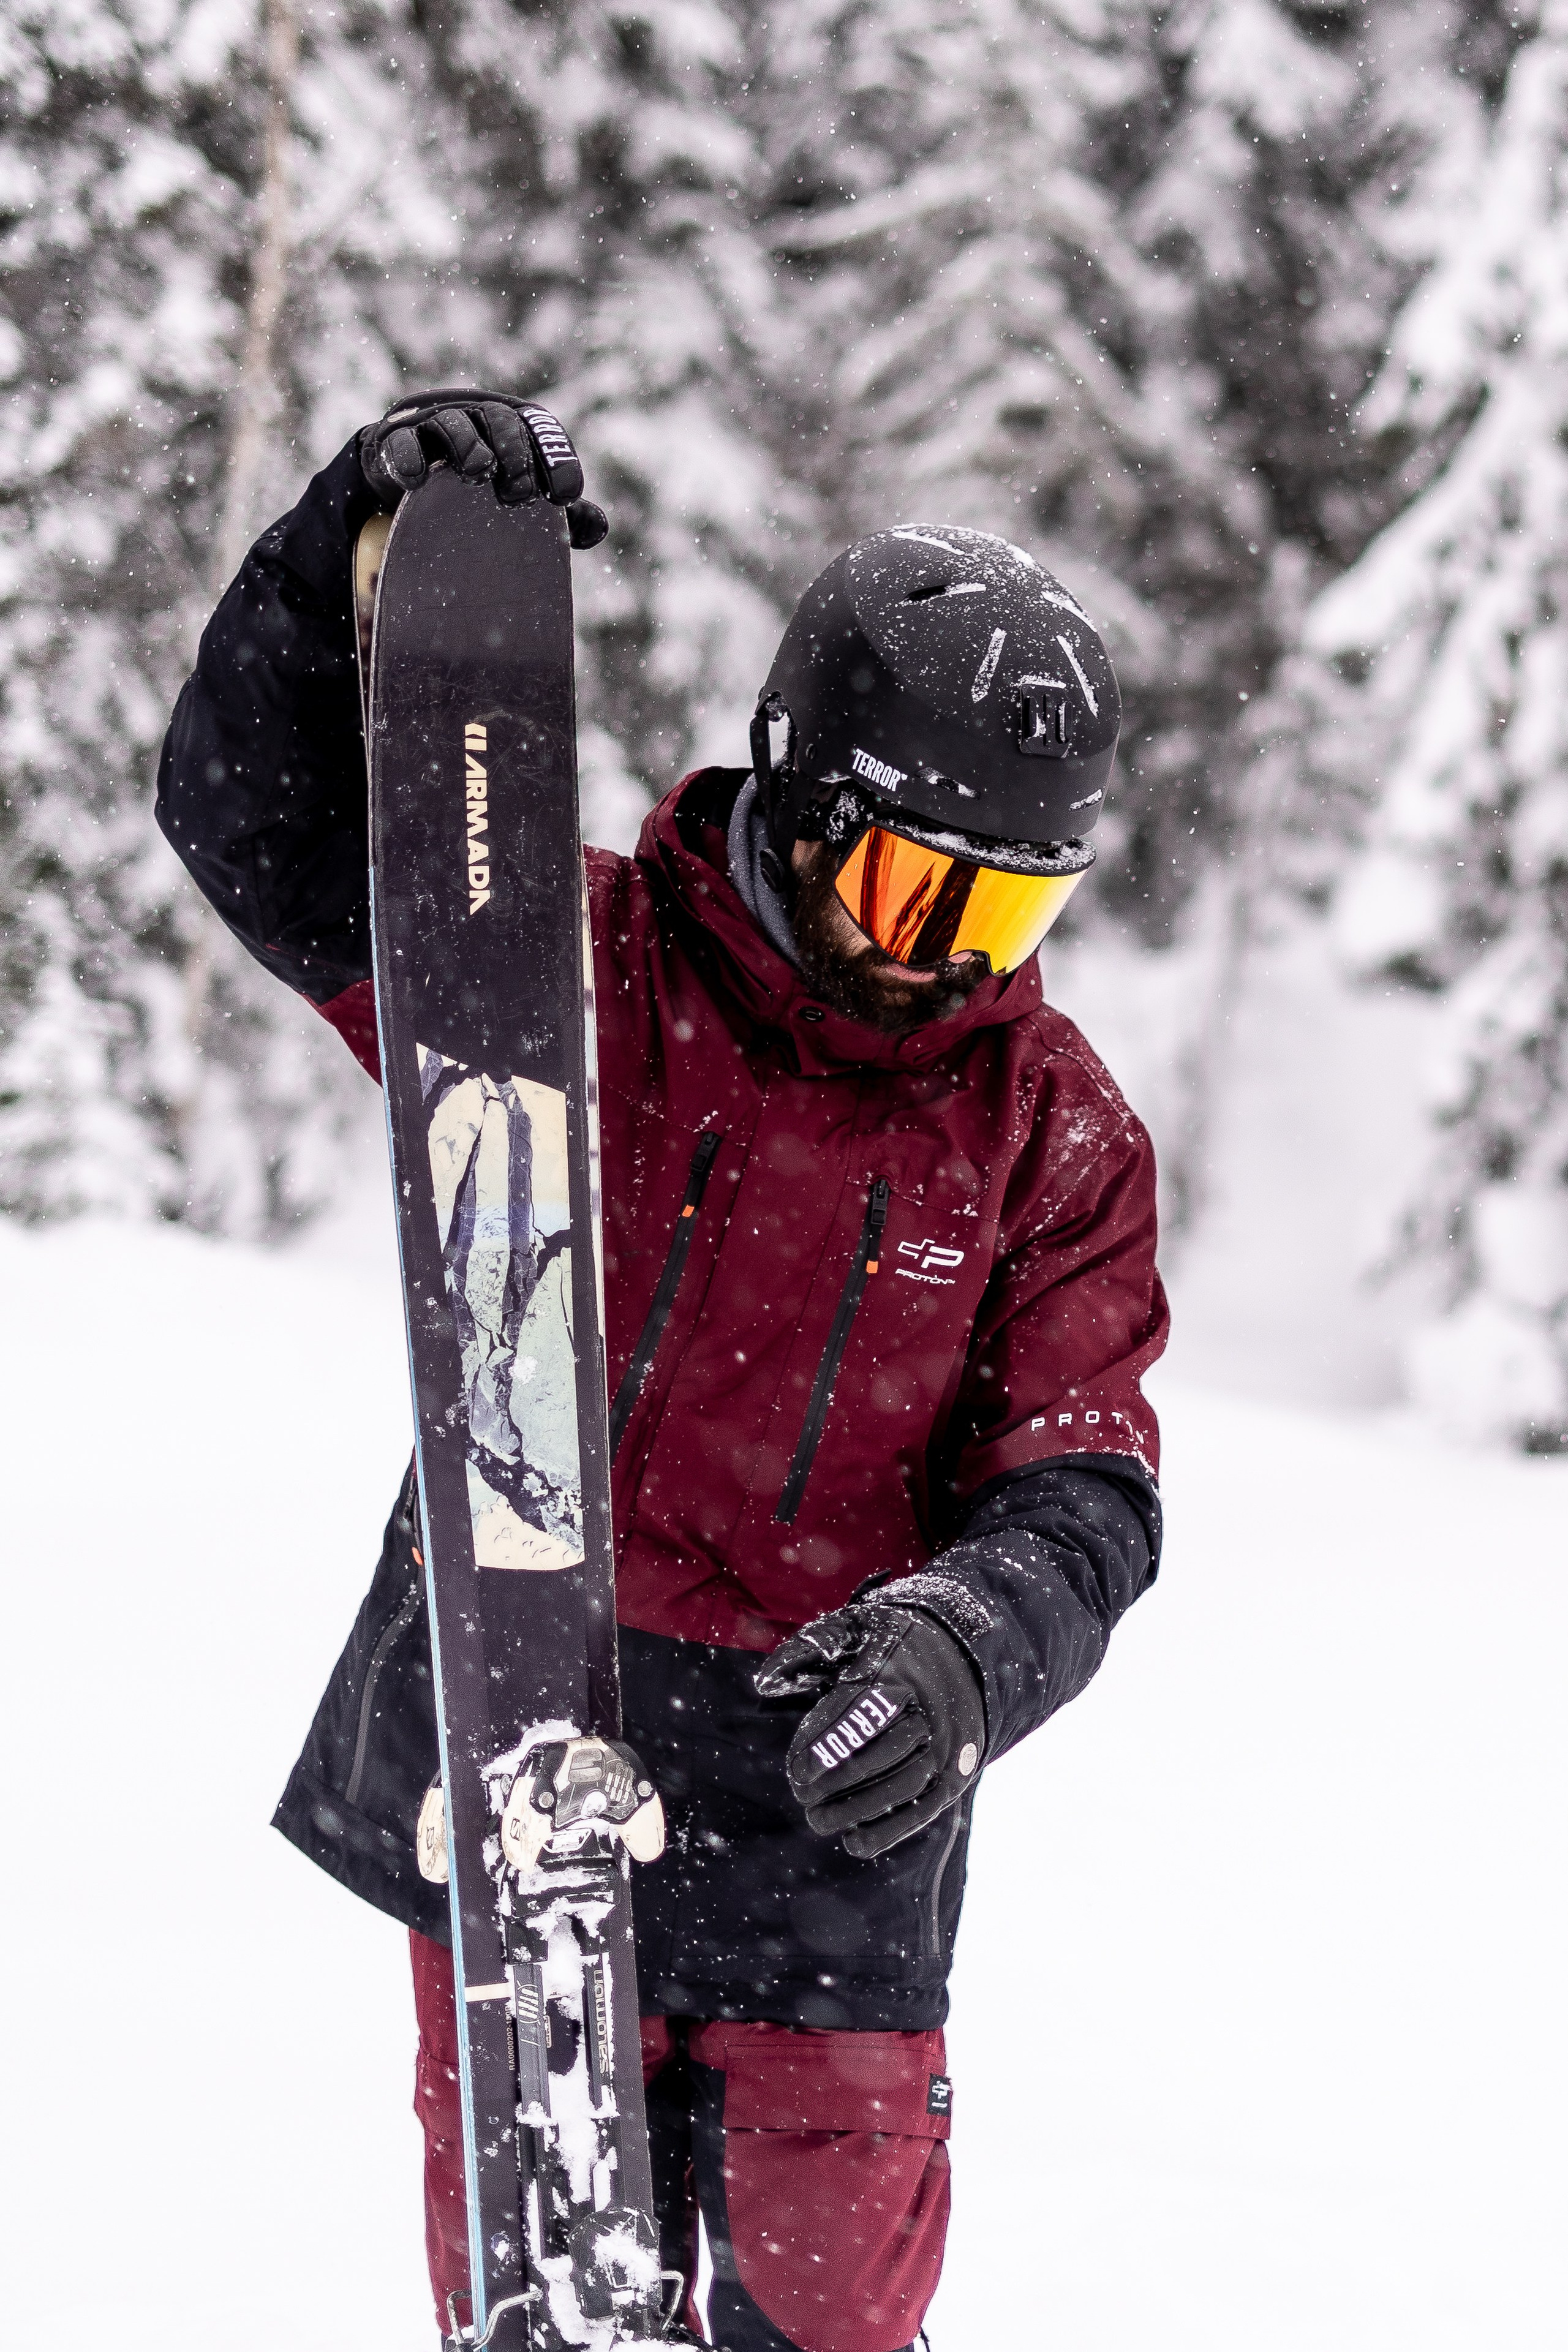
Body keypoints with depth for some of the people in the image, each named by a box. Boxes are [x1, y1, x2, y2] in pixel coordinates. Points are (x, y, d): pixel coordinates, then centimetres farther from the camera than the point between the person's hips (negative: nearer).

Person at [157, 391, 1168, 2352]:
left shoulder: (1055, 1136, 3)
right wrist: (361, 551, -27)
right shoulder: (580, 965, -2)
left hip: (821, 1809, 1)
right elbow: (254, 823, -10)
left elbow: (1081, 1488, -3)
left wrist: (973, 1639, -27)